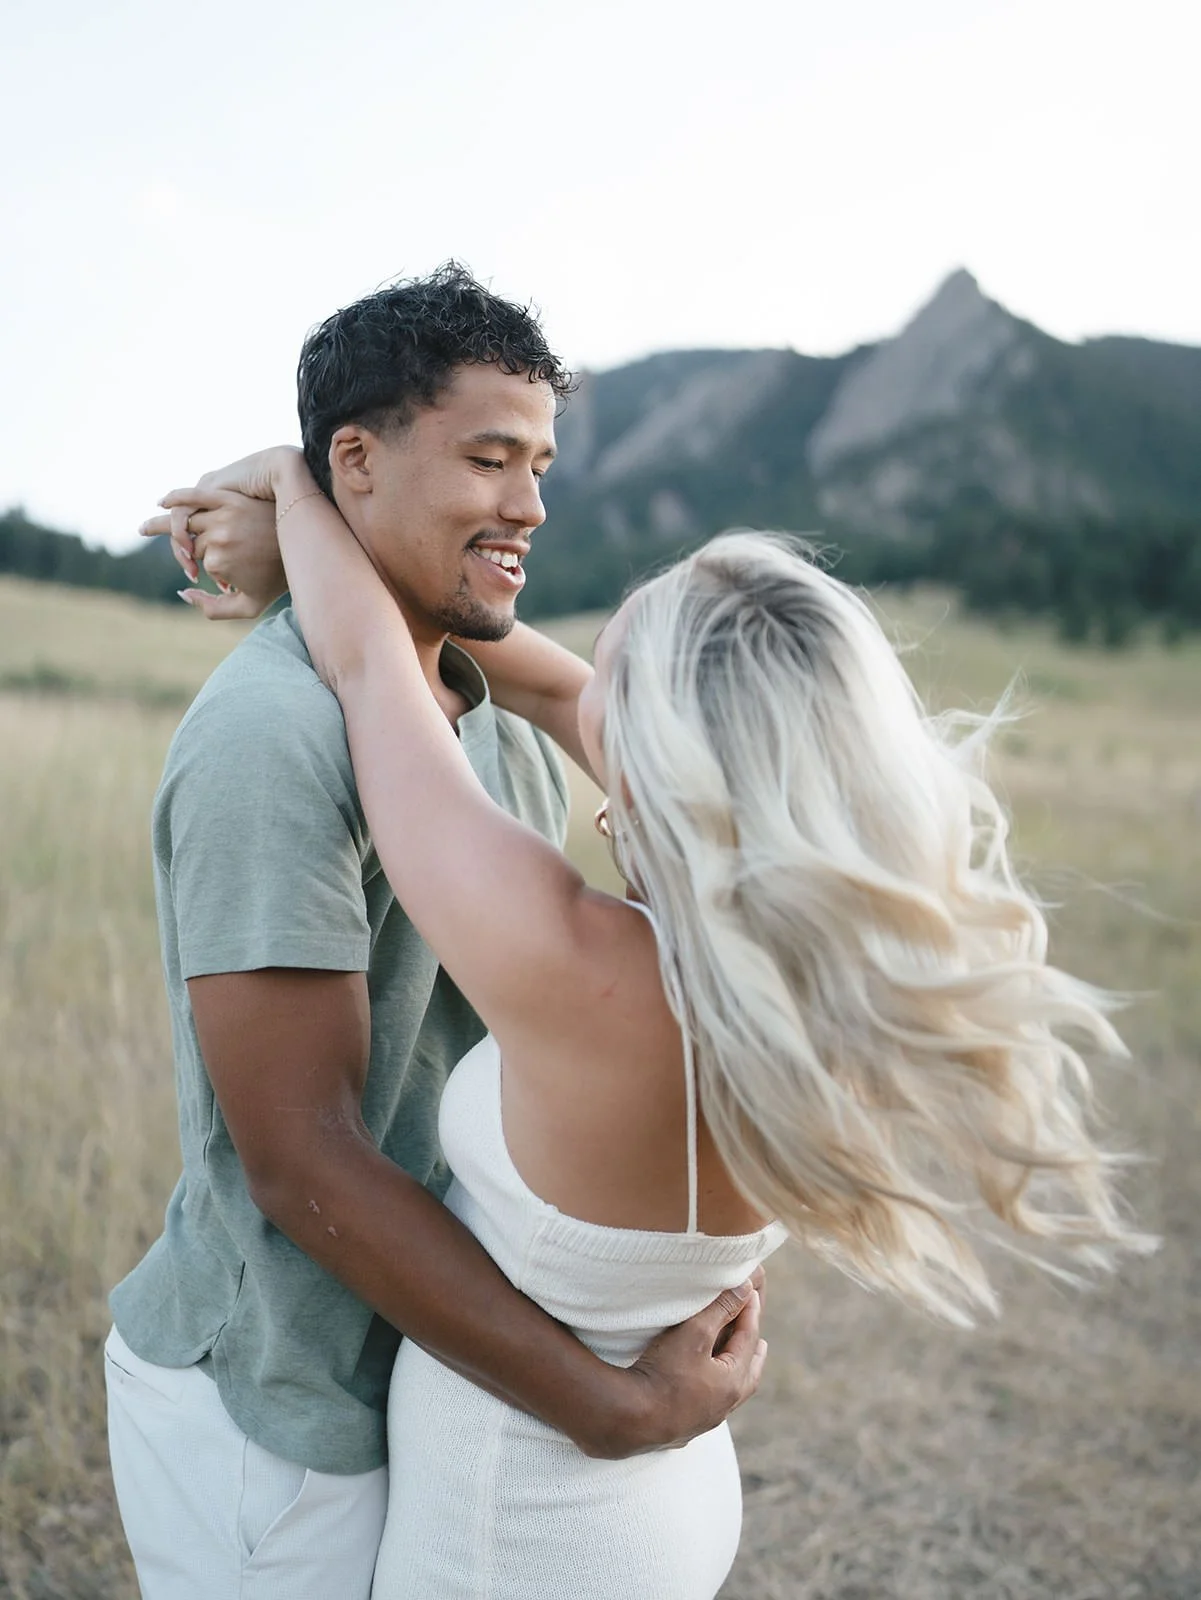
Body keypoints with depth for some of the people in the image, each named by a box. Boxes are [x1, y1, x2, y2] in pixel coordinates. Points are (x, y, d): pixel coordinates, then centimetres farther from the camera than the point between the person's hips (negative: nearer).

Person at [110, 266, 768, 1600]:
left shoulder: (505, 728, 4)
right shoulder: (270, 737, -23)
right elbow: (303, 1161, -24)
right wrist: (607, 1410, -21)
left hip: (431, 1365, 7)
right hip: (271, 1412, -7)